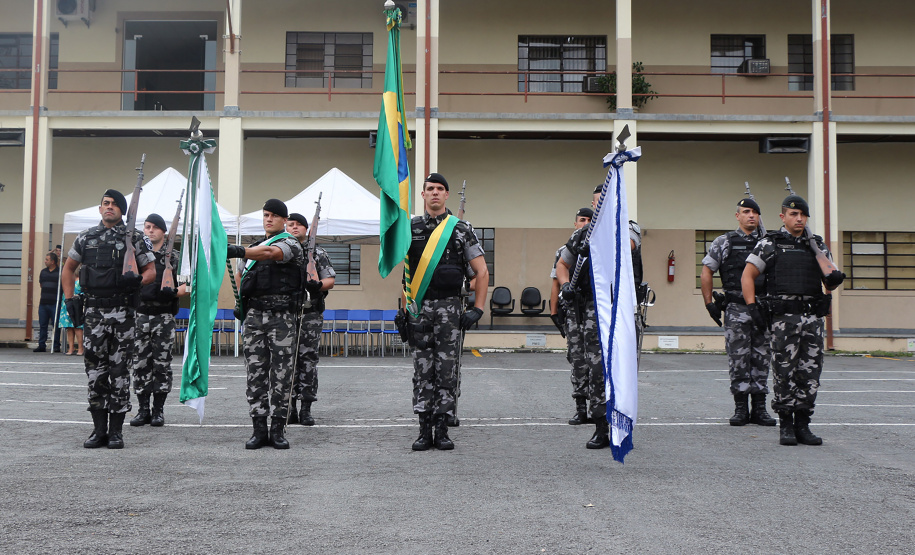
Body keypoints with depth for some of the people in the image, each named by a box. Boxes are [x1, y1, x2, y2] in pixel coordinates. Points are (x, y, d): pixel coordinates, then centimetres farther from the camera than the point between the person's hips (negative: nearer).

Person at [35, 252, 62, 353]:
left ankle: (56, 346, 4)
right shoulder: (43, 271, 14)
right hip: (43, 302, 5)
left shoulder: (60, 272, -3)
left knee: (56, 325, -1)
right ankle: (41, 345, 12)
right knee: (42, 325, 7)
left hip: (54, 303, -5)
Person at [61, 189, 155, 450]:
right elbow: (69, 269, 20)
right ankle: (99, 430, 13)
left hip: (123, 313, -3)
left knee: (120, 371, 0)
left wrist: (136, 281, -18)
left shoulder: (132, 237, 1)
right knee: (95, 370, 5)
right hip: (93, 311, 3)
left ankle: (116, 431, 8)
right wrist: (69, 300, 10)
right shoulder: (86, 237, 10)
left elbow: (151, 271, 3)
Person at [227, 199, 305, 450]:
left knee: (281, 373, -4)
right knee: (256, 371, 2)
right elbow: (240, 273, 32)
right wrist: (241, 300, 16)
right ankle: (259, 429, 5)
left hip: (281, 316, -5)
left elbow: (269, 253, -22)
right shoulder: (256, 245, 20)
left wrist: (239, 251, -37)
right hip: (254, 315, 5)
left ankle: (278, 429, 2)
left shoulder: (291, 244, 0)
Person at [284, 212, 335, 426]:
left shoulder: (318, 253, 10)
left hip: (310, 314, -1)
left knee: (308, 359, -3)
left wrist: (318, 285, -15)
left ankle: (306, 409, 1)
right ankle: (290, 408, 8)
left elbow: (330, 280, 5)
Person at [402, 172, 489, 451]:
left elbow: (482, 272, 4)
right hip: (419, 309, 1)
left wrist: (477, 309, -3)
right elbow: (400, 270, 13)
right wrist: (403, 308, 5)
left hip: (450, 308, -1)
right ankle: (424, 431, 7)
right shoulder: (410, 228, 9)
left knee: (447, 370, 0)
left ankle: (442, 430, 7)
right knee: (422, 370, 2)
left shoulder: (461, 229, 3)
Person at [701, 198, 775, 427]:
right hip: (736, 310, -2)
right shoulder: (724, 242, 5)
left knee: (761, 359, 5)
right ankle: (741, 408, 6)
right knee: (738, 359, -1)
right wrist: (709, 303, 0)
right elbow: (706, 272, 6)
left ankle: (759, 408, 12)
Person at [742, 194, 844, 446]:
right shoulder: (769, 244, 4)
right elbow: (747, 277, 3)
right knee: (784, 373, -3)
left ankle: (803, 425, 13)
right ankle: (786, 426, 6)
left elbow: (830, 282, 16)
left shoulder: (818, 246, 15)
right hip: (784, 318, -4)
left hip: (813, 319, 4)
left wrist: (835, 279, -8)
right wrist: (752, 307, -7)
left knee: (810, 373, 4)